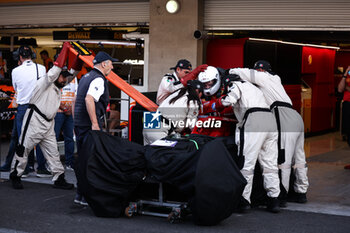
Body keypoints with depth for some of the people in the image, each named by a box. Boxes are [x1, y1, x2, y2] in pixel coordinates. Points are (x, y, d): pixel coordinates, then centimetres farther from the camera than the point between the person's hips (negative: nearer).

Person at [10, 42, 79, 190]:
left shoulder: (58, 88, 19)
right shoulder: (45, 82, -5)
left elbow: (72, 72, 17)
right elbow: (56, 69, -19)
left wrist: (79, 57, 4)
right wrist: (66, 48, -17)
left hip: (48, 125, 8)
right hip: (34, 120, -8)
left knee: (53, 152, 4)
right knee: (24, 148, -1)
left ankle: (59, 179, 4)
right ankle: (15, 175, 11)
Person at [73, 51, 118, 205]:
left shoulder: (86, 77, 19)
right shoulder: (99, 79, -11)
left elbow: (77, 100, 23)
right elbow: (89, 99, -25)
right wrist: (95, 123, -25)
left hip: (79, 123, 10)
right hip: (90, 125, -10)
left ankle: (80, 195, 18)